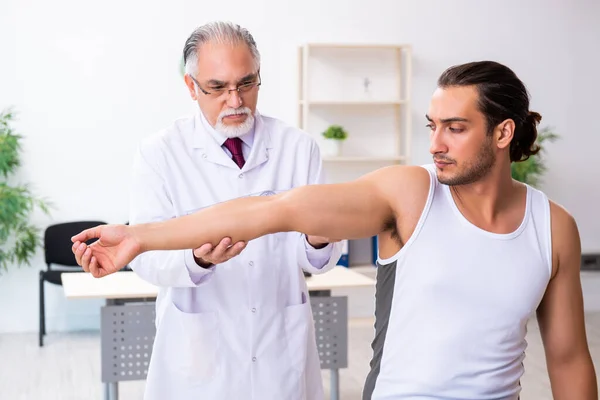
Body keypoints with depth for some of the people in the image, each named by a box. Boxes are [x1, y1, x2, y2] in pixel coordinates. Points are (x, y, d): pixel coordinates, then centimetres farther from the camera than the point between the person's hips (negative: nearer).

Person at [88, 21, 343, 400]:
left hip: (283, 353, 2)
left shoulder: (299, 147, -3)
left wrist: (318, 241, -28)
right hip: (198, 356, -1)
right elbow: (146, 253, -14)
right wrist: (198, 258, -34)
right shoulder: (160, 153, -6)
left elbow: (320, 259, -5)